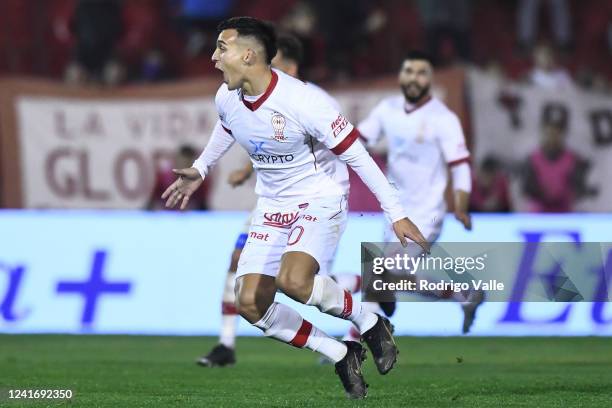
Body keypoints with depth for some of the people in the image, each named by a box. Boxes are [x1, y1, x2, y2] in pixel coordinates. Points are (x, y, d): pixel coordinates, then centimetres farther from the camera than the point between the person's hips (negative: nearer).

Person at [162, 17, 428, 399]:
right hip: (273, 205, 7)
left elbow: (357, 155, -21)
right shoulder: (227, 99, -6)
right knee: (250, 305, -6)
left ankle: (370, 323, -6)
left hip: (321, 198, -7)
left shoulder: (302, 101, -27)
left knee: (293, 280, -33)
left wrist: (396, 213, -20)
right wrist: (199, 170, 27)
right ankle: (342, 355, 9)